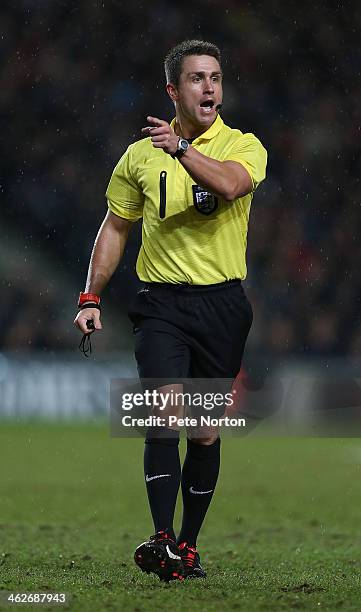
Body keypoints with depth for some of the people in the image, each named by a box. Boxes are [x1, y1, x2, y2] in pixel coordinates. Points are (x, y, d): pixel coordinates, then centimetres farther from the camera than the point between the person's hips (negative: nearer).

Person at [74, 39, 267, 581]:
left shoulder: (244, 146, 2)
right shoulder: (142, 155, 7)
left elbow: (231, 184, -22)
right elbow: (115, 228, 16)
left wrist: (182, 147, -35)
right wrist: (91, 298, 10)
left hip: (223, 303, 0)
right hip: (161, 302, 0)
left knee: (207, 433, 5)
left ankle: (189, 545, 18)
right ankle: (162, 541, -24)